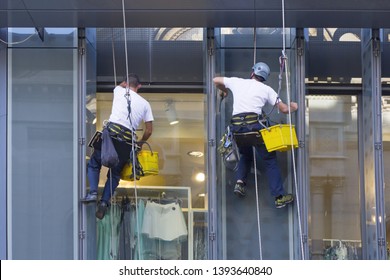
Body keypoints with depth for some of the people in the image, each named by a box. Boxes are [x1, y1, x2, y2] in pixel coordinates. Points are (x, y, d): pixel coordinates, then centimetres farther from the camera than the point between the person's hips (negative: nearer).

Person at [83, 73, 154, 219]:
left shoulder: (119, 91, 13)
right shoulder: (145, 104, 15)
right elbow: (149, 130, 15)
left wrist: (125, 82, 64)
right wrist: (140, 143, 32)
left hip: (111, 132, -2)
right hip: (128, 139, 2)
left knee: (94, 164, 15)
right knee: (115, 174, 14)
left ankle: (93, 192, -6)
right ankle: (104, 201, -3)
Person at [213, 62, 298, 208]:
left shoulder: (237, 82, 18)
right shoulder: (266, 89, 12)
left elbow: (215, 80, 32)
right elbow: (284, 109, 11)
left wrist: (223, 91, 52)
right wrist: (292, 107, 34)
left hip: (236, 126, 3)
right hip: (253, 124, -3)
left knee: (246, 155, 29)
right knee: (270, 159, 4)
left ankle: (240, 182, 5)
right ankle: (279, 197, -2)